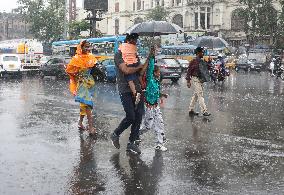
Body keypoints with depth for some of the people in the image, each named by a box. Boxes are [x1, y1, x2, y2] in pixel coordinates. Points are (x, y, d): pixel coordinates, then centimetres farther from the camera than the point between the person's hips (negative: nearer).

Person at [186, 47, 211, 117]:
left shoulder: (202, 61, 13)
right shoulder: (194, 61, -11)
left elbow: (205, 69, 25)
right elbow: (189, 71, -10)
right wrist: (188, 81, -13)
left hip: (200, 80, 9)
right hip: (195, 79, -9)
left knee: (196, 95, 13)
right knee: (200, 95, -11)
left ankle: (191, 110, 22)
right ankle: (204, 111, -12)